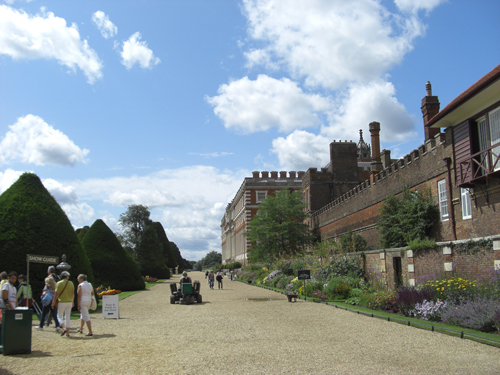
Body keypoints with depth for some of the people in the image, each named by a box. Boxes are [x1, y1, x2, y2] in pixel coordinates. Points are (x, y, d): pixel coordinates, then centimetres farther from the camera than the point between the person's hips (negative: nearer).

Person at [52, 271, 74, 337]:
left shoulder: (59, 283, -8)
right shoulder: (71, 283, 2)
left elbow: (56, 294, -10)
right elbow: (73, 293, 5)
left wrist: (53, 302, -2)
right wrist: (72, 301, 16)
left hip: (61, 302, -3)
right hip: (69, 302, 3)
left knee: (59, 316, 9)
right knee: (67, 317, 10)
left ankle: (64, 328, -12)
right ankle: (67, 332, 8)